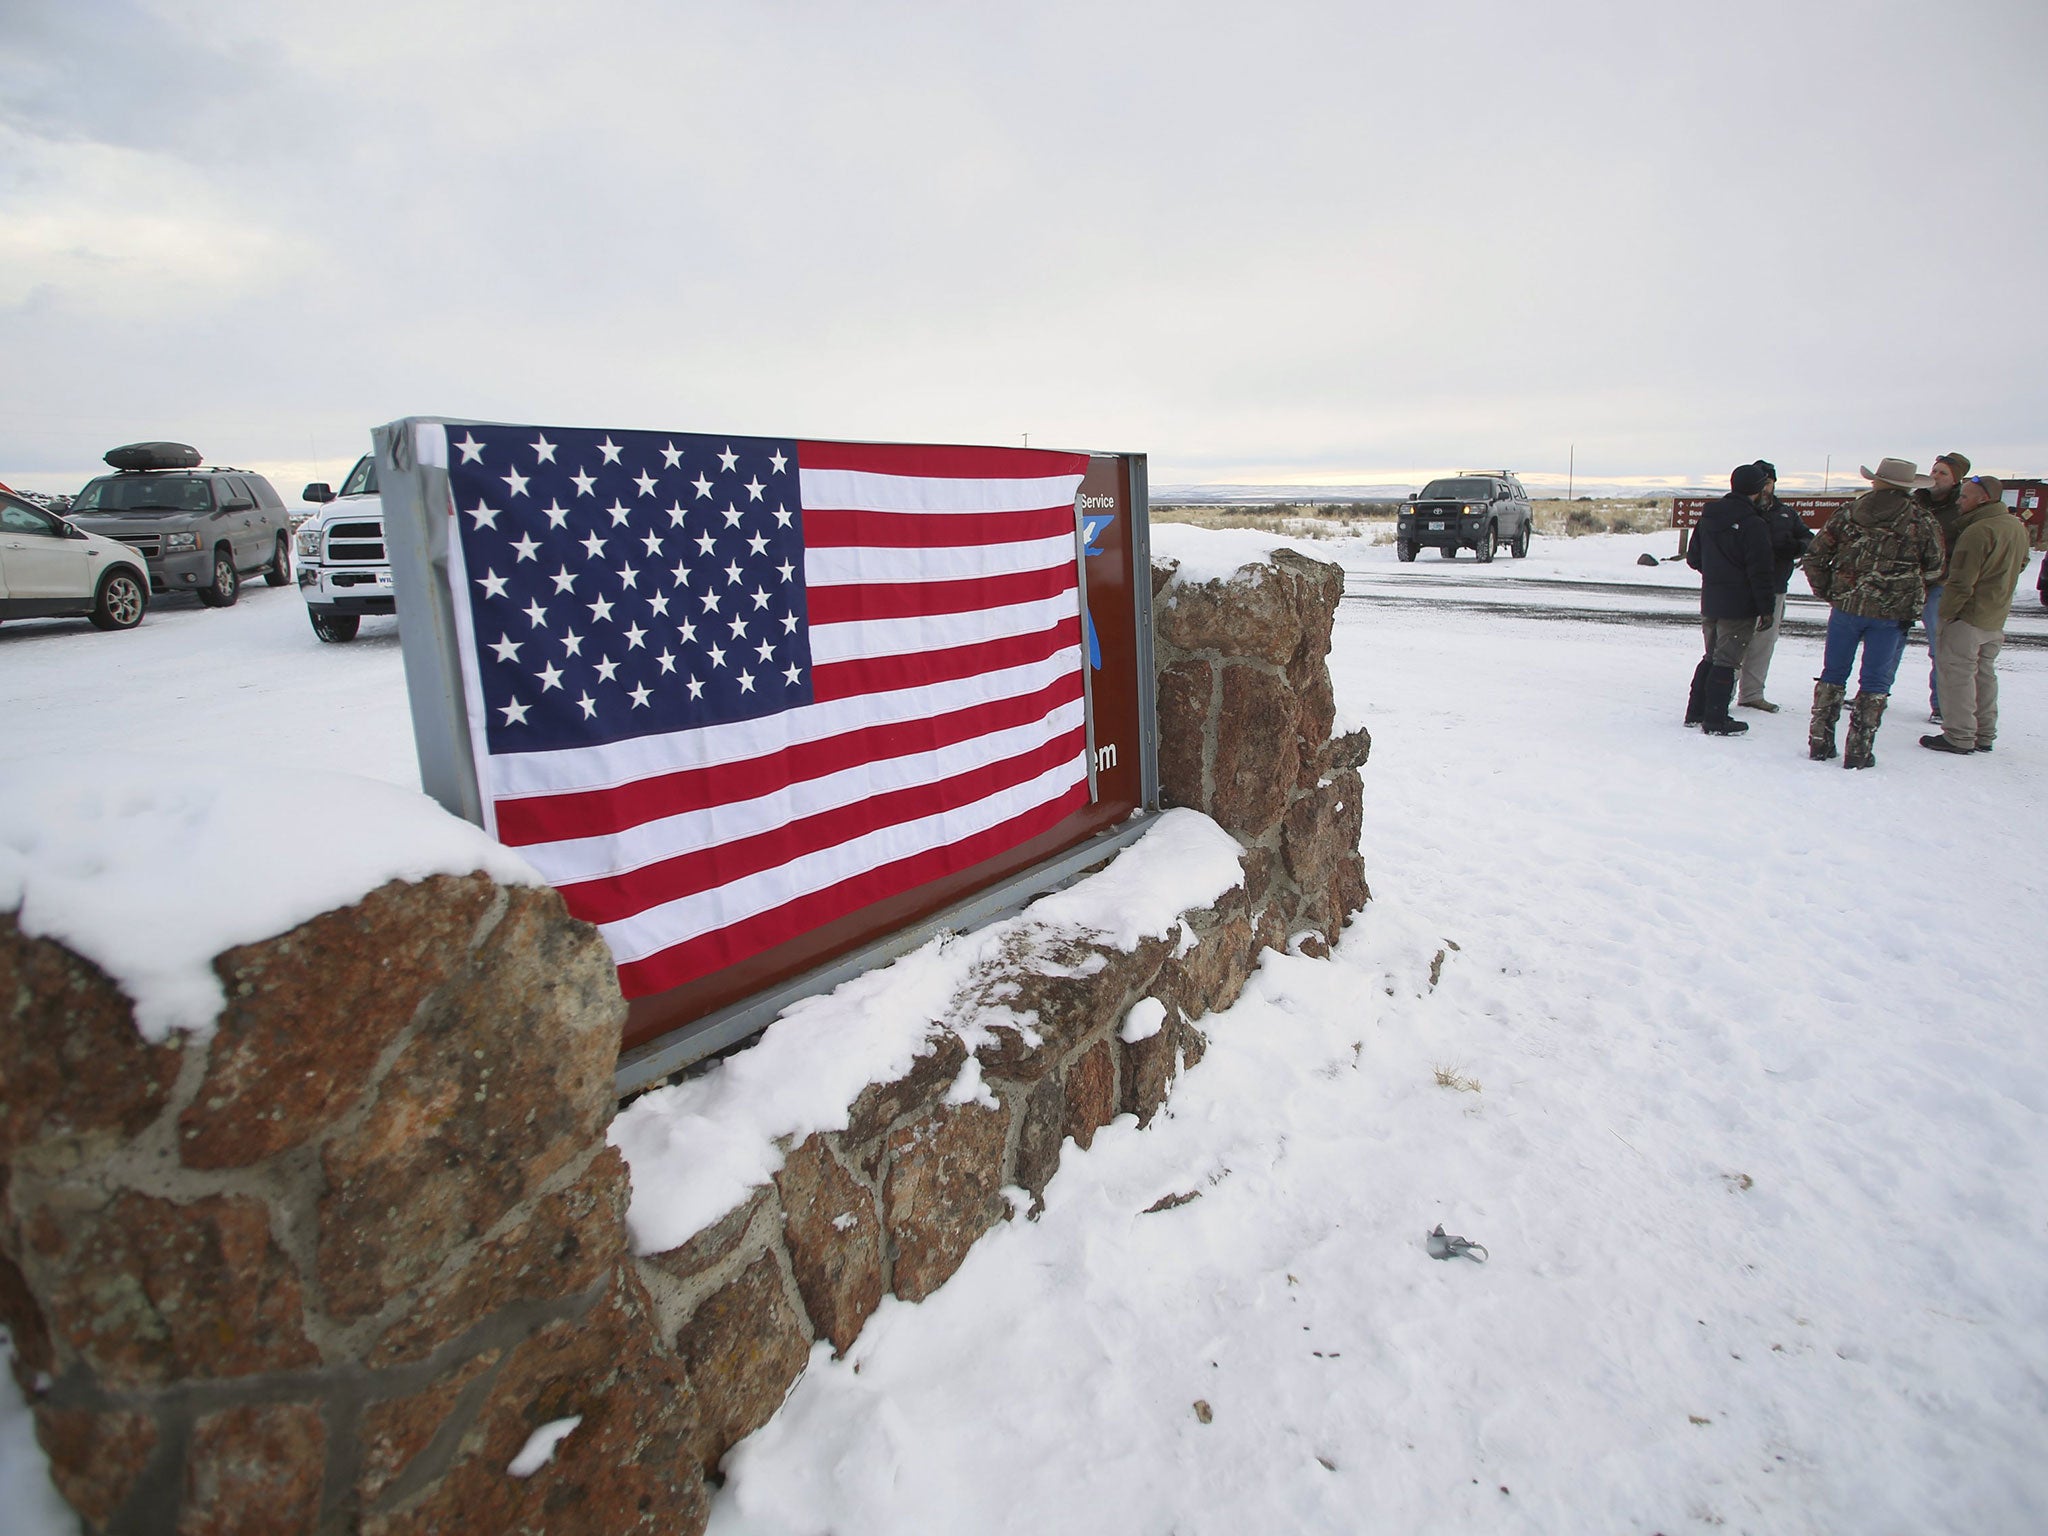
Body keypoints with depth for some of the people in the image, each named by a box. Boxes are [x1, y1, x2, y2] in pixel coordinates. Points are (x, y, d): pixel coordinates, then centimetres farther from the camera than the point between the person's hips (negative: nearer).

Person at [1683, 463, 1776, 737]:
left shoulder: (1707, 516, 5)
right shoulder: (1753, 524, -16)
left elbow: (1693, 558, 13)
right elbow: (1759, 571, -15)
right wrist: (1765, 608, -9)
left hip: (1710, 600, 7)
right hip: (1739, 605, -6)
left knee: (1711, 657, 17)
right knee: (1726, 661, -2)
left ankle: (1695, 712, 20)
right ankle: (1715, 720, 1)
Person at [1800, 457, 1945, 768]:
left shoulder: (1848, 514, 1)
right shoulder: (1922, 523, -2)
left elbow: (1814, 558, 1)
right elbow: (1935, 572, 3)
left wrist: (1828, 593, 11)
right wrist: (1911, 601, 19)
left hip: (1845, 607, 1)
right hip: (1892, 615, -1)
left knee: (1832, 674, 12)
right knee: (1874, 683, 6)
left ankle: (1819, 743, 15)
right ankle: (1858, 751, 8)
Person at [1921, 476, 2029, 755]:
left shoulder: (1978, 531, -21)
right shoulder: (2017, 527, 8)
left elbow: (1961, 582, -22)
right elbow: (2020, 565, 23)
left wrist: (1945, 613, -13)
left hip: (1969, 616, -9)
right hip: (1997, 618, 9)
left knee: (1958, 673, -3)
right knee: (1984, 673, 17)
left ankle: (1959, 737, -1)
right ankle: (1985, 735, 23)